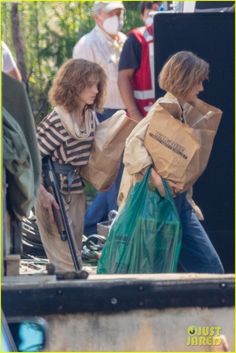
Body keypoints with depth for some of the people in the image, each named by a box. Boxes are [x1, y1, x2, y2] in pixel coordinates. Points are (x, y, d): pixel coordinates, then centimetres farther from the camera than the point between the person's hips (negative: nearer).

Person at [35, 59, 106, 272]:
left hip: (77, 194, 7)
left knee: (75, 256, 13)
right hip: (54, 197, -7)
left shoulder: (91, 117, 1)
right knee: (67, 263, -7)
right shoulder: (55, 123, -21)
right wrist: (42, 194, -21)